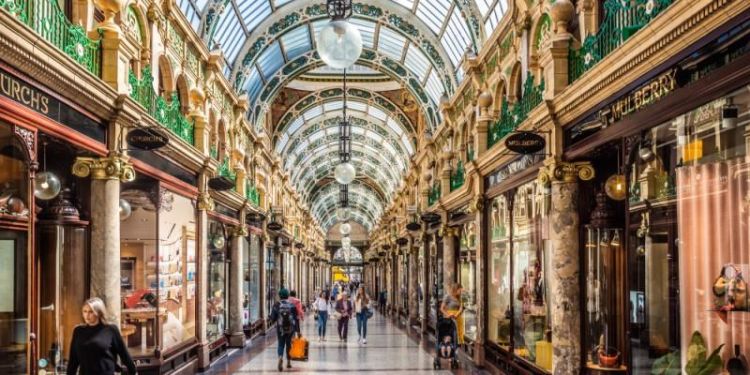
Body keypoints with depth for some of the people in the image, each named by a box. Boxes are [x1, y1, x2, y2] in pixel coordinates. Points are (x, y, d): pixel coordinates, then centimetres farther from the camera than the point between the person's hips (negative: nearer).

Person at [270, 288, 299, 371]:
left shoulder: (276, 305, -5)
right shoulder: (292, 305, -2)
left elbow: (273, 319, -4)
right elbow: (296, 319, -3)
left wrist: (269, 317, 19)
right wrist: (297, 330, 1)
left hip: (280, 329, -1)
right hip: (290, 329, 1)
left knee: (280, 344, 7)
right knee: (288, 344, 17)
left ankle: (280, 357, -22)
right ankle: (288, 362, 23)